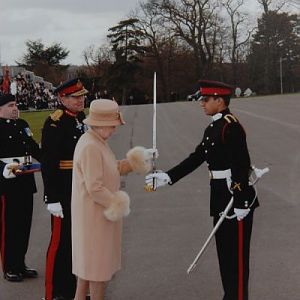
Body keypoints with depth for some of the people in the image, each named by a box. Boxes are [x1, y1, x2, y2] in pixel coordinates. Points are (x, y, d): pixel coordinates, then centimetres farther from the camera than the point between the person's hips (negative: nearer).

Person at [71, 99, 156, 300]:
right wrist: (116, 203, -15)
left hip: (96, 213, 10)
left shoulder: (98, 142, 8)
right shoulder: (90, 147, -24)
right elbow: (94, 187, -26)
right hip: (96, 214, -10)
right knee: (99, 263, 2)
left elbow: (112, 169, 14)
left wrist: (137, 161, 5)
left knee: (88, 259, 19)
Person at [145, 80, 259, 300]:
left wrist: (241, 203, -23)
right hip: (221, 198, 10)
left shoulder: (231, 126, -17)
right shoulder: (213, 128, 13)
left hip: (237, 198, -10)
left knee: (237, 254, 0)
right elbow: (195, 159, 13)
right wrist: (167, 177, 7)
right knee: (225, 251, 16)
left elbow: (241, 165, -22)